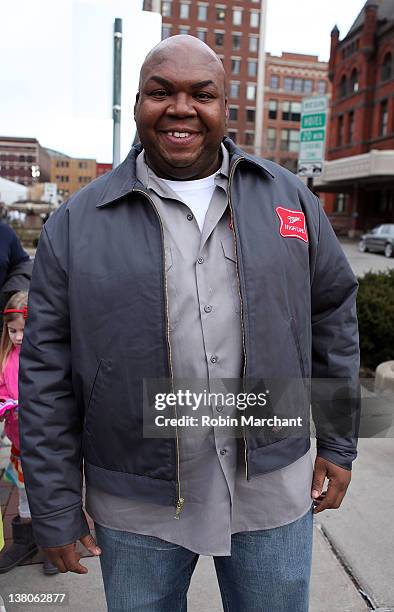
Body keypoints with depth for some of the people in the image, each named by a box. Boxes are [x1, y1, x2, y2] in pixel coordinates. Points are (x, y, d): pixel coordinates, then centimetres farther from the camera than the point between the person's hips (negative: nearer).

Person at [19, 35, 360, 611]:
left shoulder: (289, 198, 1)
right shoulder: (76, 224, -5)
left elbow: (334, 314, 7)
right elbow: (46, 378, -4)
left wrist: (338, 444, 7)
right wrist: (57, 511, -2)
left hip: (273, 491, 2)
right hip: (136, 509, 0)